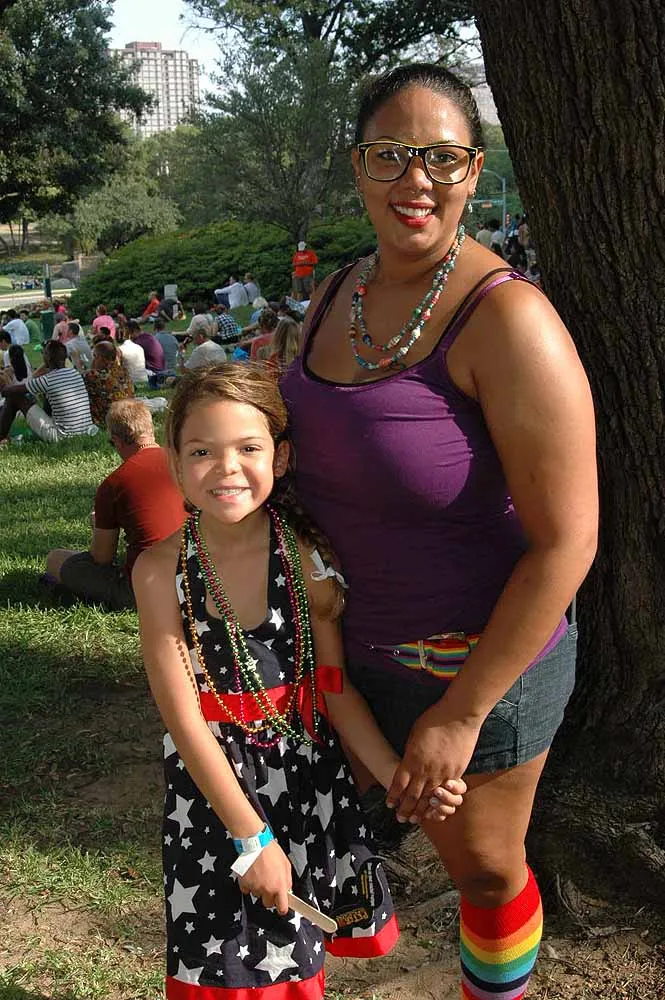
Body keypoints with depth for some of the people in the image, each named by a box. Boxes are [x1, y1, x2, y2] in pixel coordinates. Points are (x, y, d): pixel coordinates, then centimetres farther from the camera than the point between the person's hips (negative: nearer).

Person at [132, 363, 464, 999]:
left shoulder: (309, 558, -14)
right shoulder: (160, 571, -17)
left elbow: (336, 689, -6)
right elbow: (183, 716, -16)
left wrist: (396, 774, -17)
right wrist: (251, 837, -15)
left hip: (307, 770, 2)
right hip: (211, 778, -1)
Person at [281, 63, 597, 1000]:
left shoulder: (506, 319, -25)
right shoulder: (335, 295, -1)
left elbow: (566, 543, -24)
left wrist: (461, 713, -19)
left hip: (477, 654, -5)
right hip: (359, 637, 6)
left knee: (485, 866, 17)